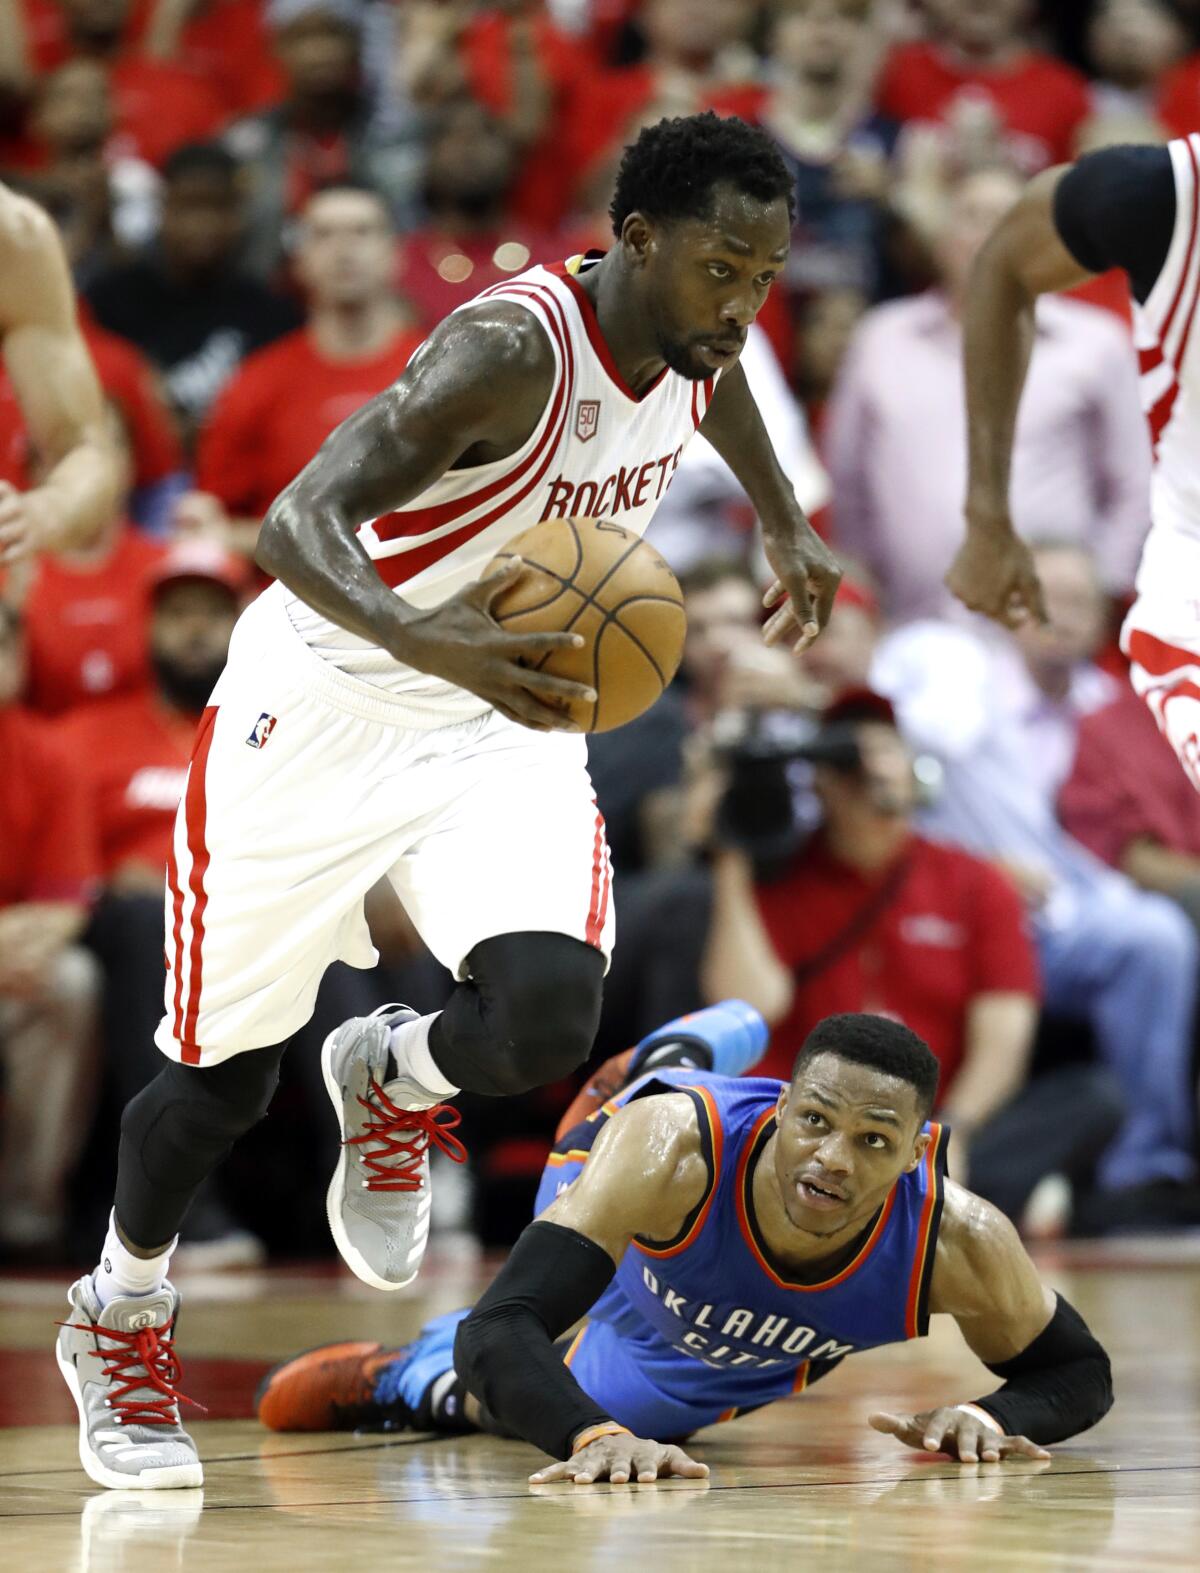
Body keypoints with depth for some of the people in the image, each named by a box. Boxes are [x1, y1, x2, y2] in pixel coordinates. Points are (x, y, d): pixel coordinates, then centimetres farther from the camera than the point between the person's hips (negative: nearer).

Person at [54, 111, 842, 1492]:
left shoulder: (696, 336, -7)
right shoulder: (512, 350, -30)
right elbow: (296, 523, -40)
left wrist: (783, 523, 26)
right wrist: (426, 641, -57)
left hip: (502, 719, 5)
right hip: (325, 707, -5)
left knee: (547, 1017, -23)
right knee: (228, 1079, 8)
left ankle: (392, 1080, 14)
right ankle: (117, 1314, 38)